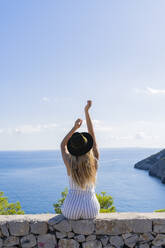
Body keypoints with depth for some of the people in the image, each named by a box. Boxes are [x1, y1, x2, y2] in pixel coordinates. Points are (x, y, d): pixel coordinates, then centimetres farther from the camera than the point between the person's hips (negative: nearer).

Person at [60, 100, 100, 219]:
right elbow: (92, 135, -3)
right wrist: (87, 111, 1)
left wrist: (75, 127, -1)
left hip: (72, 210, -1)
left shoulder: (70, 164, -15)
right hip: (91, 211, 1)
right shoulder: (94, 162, -13)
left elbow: (63, 145, 6)